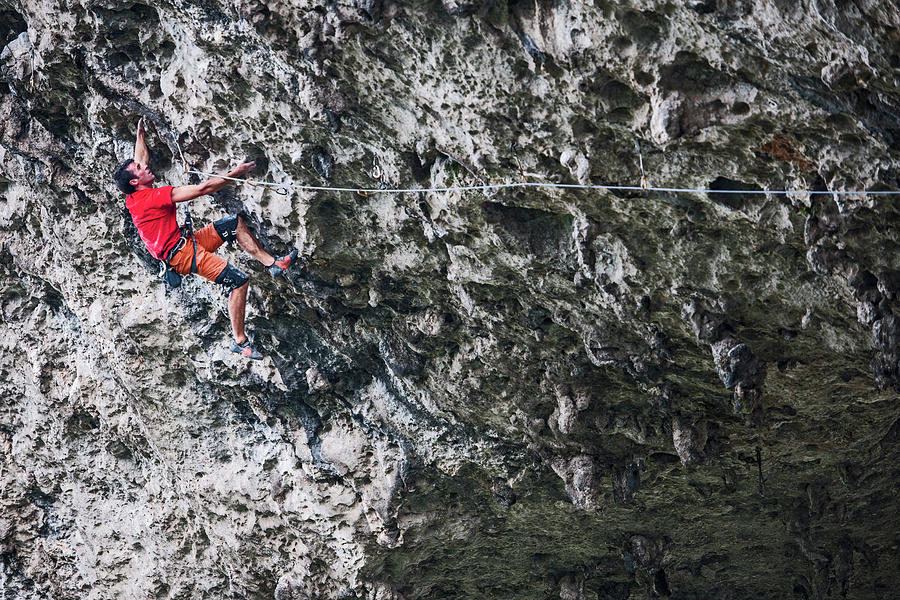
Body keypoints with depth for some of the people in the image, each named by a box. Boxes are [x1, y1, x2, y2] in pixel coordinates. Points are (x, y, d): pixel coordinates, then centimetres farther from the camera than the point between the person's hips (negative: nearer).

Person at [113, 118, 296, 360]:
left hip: (186, 242, 11)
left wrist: (140, 134, 39)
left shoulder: (135, 197, 5)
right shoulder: (153, 197, -22)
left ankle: (272, 263, 16)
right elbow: (201, 189, -22)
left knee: (235, 222, 13)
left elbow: (141, 158, 27)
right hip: (181, 254, -11)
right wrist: (235, 174, -16)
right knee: (239, 280, -18)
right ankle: (240, 341, -12)